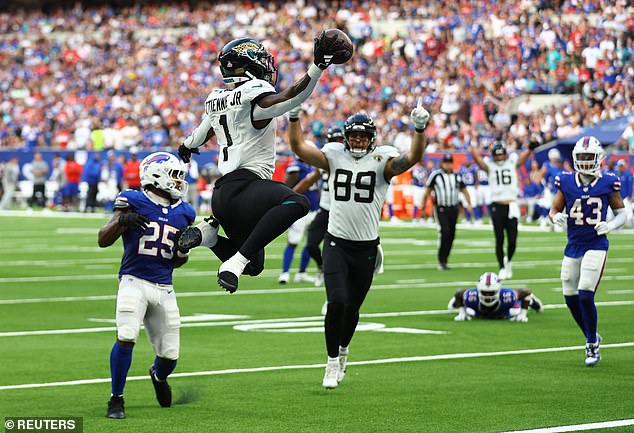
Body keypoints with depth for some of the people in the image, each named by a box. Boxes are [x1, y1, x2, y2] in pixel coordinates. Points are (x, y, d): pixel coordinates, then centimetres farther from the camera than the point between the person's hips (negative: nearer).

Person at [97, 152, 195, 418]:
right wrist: (122, 220, -21)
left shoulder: (183, 213, 12)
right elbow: (103, 240, -3)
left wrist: (184, 249, -3)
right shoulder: (134, 202, -3)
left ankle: (158, 376, 42)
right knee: (126, 337, -24)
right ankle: (116, 400, -9)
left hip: (164, 289, 4)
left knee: (169, 354, 4)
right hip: (134, 282, -4)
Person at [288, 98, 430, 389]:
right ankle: (333, 363, -1)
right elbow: (299, 147, -6)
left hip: (366, 247, 0)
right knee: (336, 302, -15)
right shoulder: (334, 156, 1)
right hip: (337, 243, 0)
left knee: (352, 308, 12)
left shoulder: (382, 160, -4)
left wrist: (420, 130, -34)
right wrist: (294, 118, -18)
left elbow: (412, 158, -20)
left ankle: (343, 351, 39)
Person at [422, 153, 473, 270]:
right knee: (444, 232, -19)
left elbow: (464, 190, 14)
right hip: (441, 208, -5)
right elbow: (427, 191, 2)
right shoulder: (436, 175, -5)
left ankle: (444, 260, 18)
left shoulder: (457, 176, 7)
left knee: (451, 235, 6)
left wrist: (469, 204, 0)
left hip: (453, 208, 5)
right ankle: (441, 260, -10)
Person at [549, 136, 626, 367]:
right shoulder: (566, 182, 1)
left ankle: (592, 347, 3)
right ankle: (591, 336, 31)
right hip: (573, 246, 4)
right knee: (571, 298, 7)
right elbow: (554, 210, 9)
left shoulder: (608, 184, -4)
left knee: (586, 296, -14)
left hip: (596, 246, -4)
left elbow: (621, 212, 8)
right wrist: (557, 217, -14)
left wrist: (611, 225, -12)